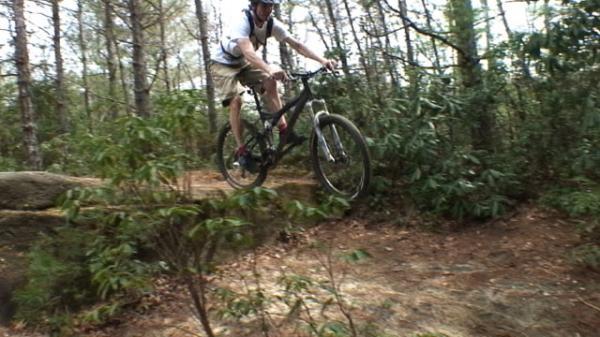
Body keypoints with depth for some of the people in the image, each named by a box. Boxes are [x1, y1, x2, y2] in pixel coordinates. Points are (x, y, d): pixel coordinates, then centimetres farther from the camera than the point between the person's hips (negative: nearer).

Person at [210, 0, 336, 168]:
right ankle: (241, 150, -14)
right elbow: (248, 51, -51)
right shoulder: (242, 22, -34)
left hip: (243, 63, 5)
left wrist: (322, 60, -34)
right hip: (223, 63, -5)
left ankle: (283, 131, -15)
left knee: (270, 83, -17)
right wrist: (270, 69, -69)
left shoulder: (272, 24, -16)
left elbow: (296, 44, -21)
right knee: (236, 100, -21)